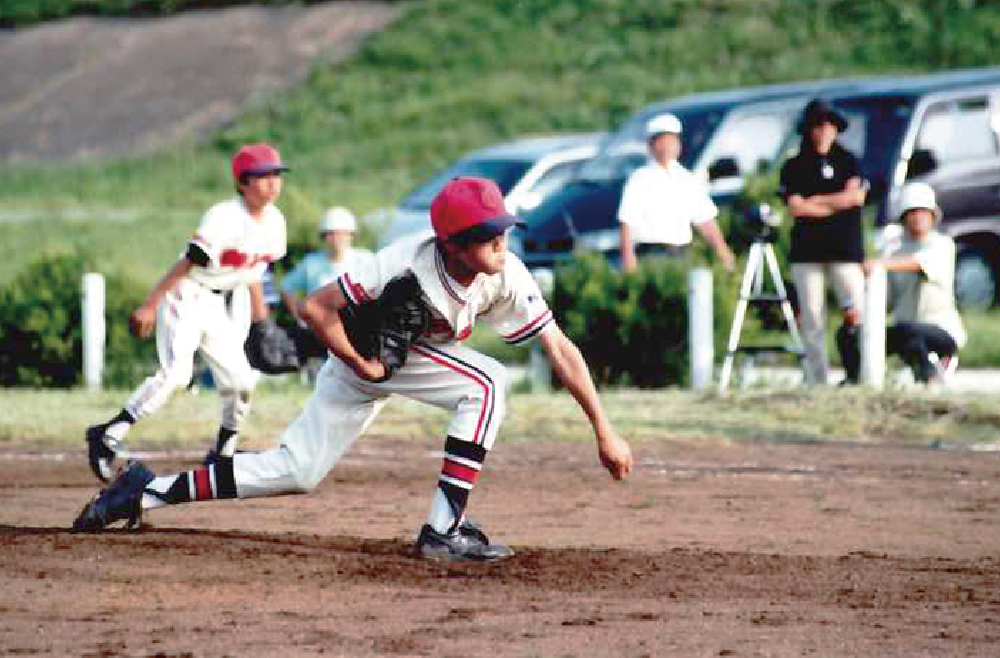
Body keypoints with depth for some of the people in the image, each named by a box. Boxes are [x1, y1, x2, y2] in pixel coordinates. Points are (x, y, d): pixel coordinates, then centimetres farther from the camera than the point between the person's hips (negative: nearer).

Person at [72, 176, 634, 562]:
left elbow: (561, 350, -23)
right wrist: (360, 365, -23)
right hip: (363, 353, -3)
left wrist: (605, 431, -25)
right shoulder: (406, 264, -35)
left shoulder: (506, 276, -25)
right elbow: (316, 308, -28)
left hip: (422, 355, 3)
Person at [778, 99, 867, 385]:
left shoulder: (848, 162, 14)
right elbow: (796, 207, -4)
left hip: (845, 249, 0)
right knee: (811, 318, -1)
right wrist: (839, 203, -3)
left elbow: (856, 195, -1)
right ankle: (817, 380, 1)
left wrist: (815, 201, -3)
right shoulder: (795, 167, 9)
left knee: (857, 312, -13)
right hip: (807, 250, 0)